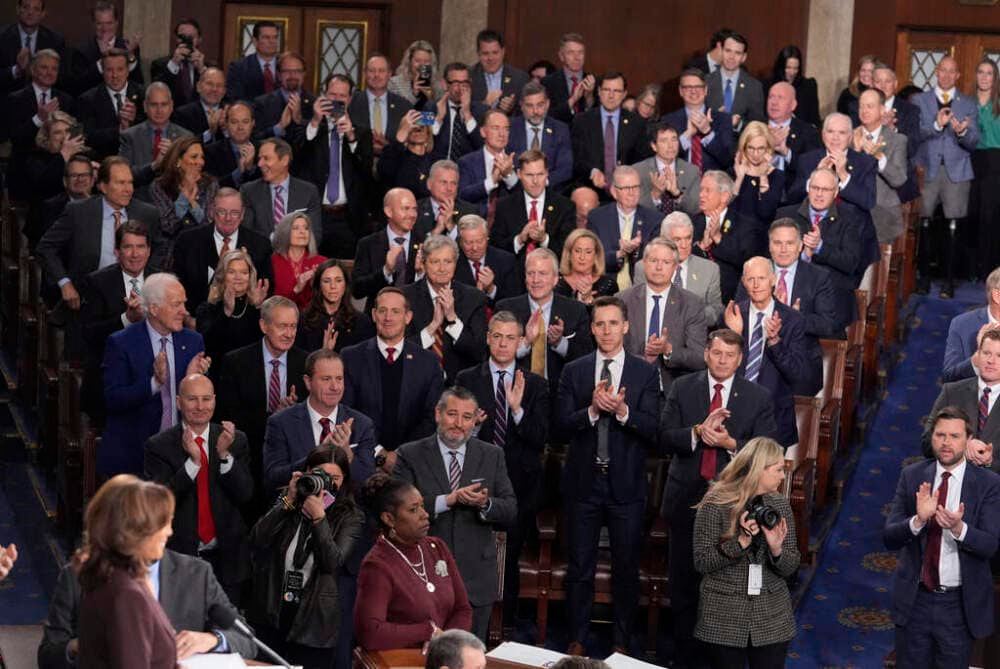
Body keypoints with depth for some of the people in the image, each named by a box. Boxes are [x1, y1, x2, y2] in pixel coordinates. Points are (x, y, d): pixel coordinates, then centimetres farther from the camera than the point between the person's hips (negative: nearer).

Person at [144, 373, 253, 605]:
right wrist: (192, 462, -23)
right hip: (180, 557, -2)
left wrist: (225, 454, -17)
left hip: (226, 558, 2)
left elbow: (245, 495, -3)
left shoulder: (235, 441, 4)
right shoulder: (158, 446, -4)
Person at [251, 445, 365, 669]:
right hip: (274, 617, 3)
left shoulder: (350, 517, -3)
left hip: (315, 622, -2)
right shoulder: (286, 505, 5)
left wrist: (318, 517, -22)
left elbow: (333, 562, -15)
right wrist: (288, 501, -13)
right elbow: (257, 540, -9)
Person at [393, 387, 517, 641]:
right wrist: (448, 500, -21)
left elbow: (511, 511, 4)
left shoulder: (492, 456, 8)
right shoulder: (410, 455, 0)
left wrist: (486, 504, -17)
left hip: (476, 581, 2)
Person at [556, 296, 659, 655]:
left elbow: (653, 428, -10)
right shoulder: (574, 371, 3)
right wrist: (592, 409, -22)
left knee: (627, 567, 8)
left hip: (626, 483, -1)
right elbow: (562, 424, -5)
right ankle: (577, 640, 20)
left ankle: (622, 642, 21)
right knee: (579, 567, 8)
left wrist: (622, 410, -26)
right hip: (583, 480, 1)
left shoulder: (645, 373, -1)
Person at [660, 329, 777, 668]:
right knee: (684, 580, 10)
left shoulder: (759, 398, 0)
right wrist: (698, 432, -23)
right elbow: (665, 436, -6)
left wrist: (730, 443, -21)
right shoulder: (682, 388, 2)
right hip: (687, 496, 1)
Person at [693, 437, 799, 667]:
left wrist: (776, 549, -18)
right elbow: (702, 563, -11)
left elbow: (790, 568, 3)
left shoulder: (780, 505, 2)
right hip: (724, 619, -3)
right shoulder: (715, 505, -9)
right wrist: (740, 542, -22)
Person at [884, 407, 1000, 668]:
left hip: (959, 603, -1)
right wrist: (918, 520, -27)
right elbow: (889, 538, -8)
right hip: (914, 598, 1)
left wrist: (959, 529, -34)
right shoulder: (912, 476, -3)